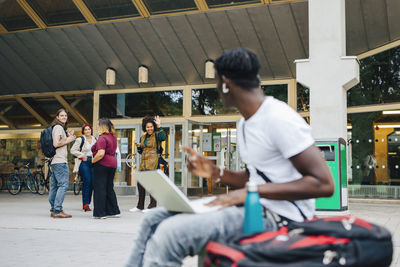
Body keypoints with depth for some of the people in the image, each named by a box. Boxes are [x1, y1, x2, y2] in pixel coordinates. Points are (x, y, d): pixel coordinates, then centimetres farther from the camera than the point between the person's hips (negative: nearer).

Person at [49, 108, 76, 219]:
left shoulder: (62, 128, 22)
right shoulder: (59, 127, -9)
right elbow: (56, 143, -19)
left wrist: (69, 136, 14)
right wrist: (68, 140, -8)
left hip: (54, 161, 10)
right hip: (60, 161, -10)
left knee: (54, 186, 10)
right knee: (63, 185, -12)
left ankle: (53, 210, 15)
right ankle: (57, 211, -14)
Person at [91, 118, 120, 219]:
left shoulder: (102, 138, -15)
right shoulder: (113, 137, 13)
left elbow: (101, 154, -24)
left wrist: (93, 161, -9)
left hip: (102, 164, -9)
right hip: (112, 164, 9)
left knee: (100, 189, -1)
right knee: (109, 188, 15)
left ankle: (100, 213, 3)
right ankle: (114, 211, 17)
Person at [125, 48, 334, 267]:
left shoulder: (279, 119, -15)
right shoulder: (245, 124, 15)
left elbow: (323, 184, -20)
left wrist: (253, 191, -23)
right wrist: (215, 172, 6)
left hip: (278, 216, -9)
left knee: (170, 233, -25)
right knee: (154, 219, 4)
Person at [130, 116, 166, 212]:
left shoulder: (156, 135, -3)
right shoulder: (143, 137, 17)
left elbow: (163, 137, -26)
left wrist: (159, 126, -24)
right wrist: (138, 146, 3)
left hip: (153, 162, -7)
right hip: (143, 162, 7)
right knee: (140, 183, 9)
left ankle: (152, 206, -1)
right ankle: (140, 206, 21)